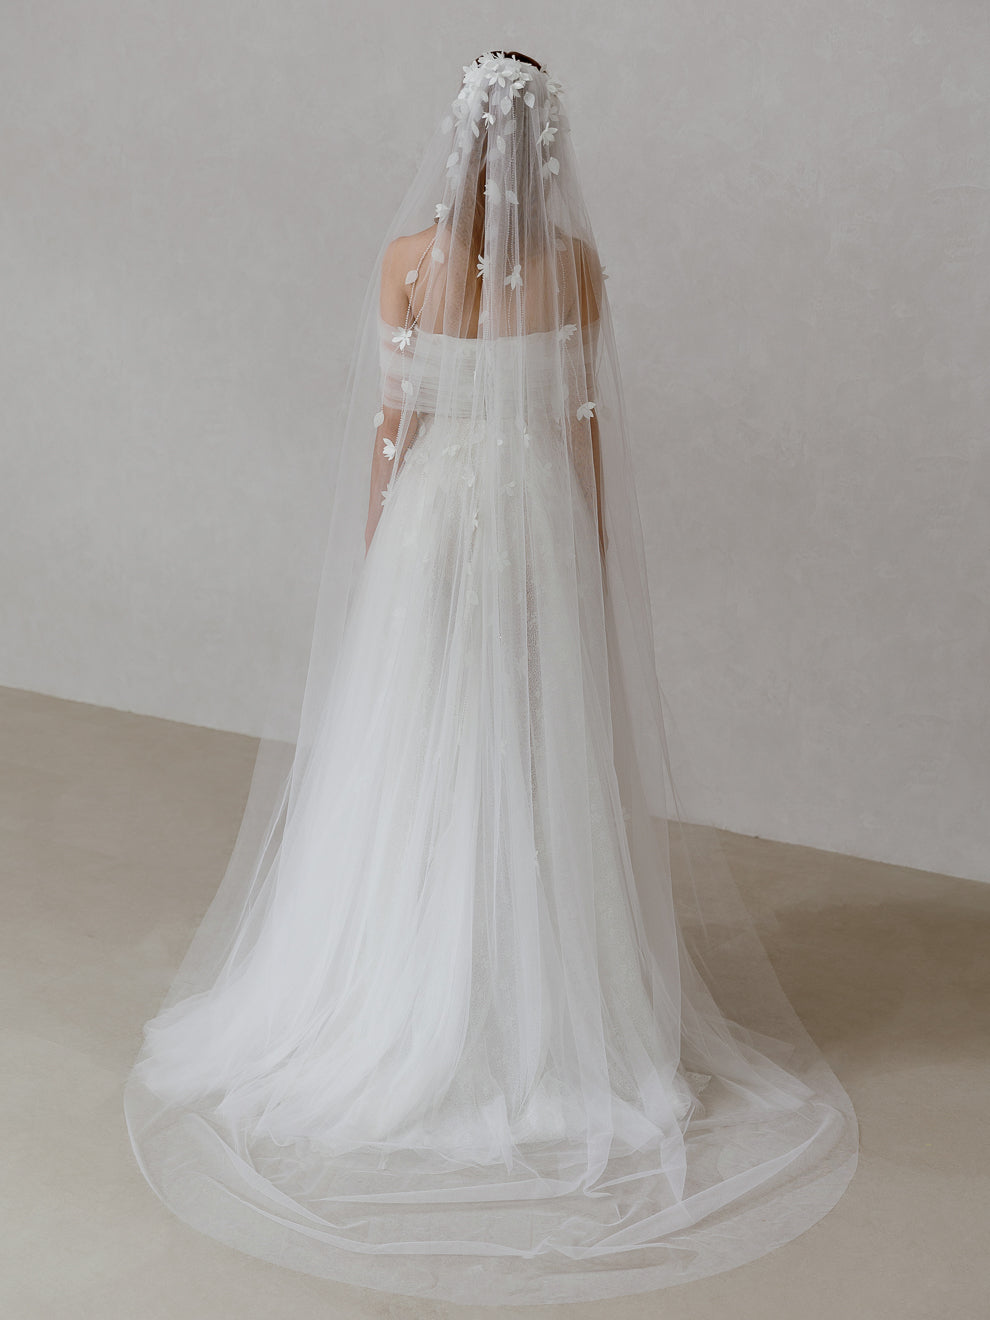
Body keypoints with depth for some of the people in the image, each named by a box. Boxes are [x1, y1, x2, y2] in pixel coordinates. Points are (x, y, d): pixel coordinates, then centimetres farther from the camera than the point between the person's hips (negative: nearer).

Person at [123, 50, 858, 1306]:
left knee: (413, 770, 8)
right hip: (543, 523, 1)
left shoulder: (408, 255, -8)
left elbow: (389, 423, -6)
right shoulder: (577, 264, -4)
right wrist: (599, 567, 9)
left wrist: (370, 563, 4)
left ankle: (402, 1013, 18)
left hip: (434, 516, -1)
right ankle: (546, 1013, 19)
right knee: (539, 777, 9)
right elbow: (588, 426, -1)